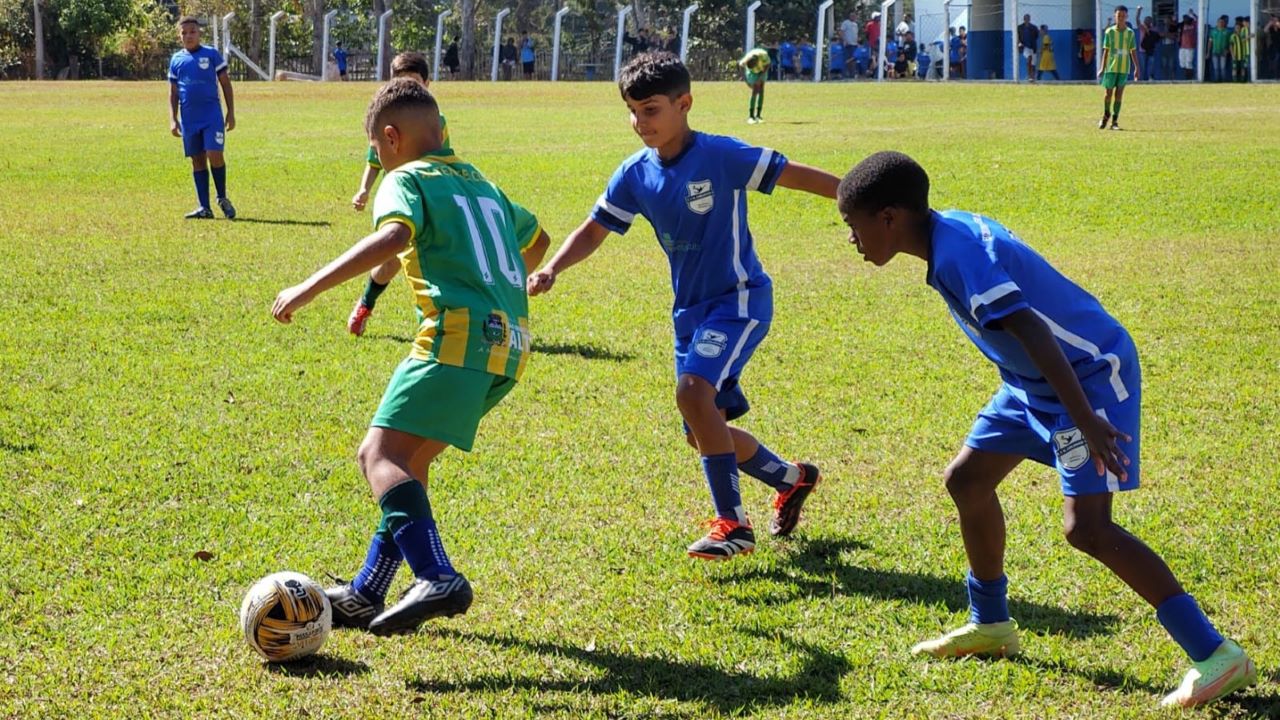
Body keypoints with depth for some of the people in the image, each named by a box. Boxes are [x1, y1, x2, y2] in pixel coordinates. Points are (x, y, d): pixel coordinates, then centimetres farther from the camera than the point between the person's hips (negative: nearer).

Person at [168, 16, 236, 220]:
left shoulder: (212, 54, 1)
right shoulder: (176, 59, 9)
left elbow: (225, 84, 4)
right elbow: (173, 92, 13)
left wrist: (231, 112, 0)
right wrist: (173, 119, 5)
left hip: (212, 115, -3)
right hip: (189, 118, 3)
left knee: (215, 156, -14)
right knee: (197, 160, 5)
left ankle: (222, 198, 7)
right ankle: (204, 208, 9)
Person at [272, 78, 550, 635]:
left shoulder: (408, 179, 1)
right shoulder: (479, 183, 26)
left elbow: (394, 236, -22)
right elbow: (535, 239, 41)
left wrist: (309, 289, -22)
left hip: (459, 335, -9)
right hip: (509, 343, 9)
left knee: (379, 454, -15)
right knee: (409, 461, 18)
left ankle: (438, 578, -33)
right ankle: (368, 594, 21)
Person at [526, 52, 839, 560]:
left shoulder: (721, 156, -17)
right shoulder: (635, 175, -1)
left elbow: (791, 174, -12)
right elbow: (593, 232, 5)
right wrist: (551, 271, -13)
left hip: (739, 298, -7)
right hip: (689, 309, 7)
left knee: (694, 390, -29)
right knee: (704, 433, 10)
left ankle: (733, 524, -19)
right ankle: (793, 479, 37)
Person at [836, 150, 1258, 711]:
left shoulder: (957, 255, -25)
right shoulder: (952, 232, 6)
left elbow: (1030, 330, -34)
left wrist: (1085, 418, -40)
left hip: (1089, 373, -10)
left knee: (1086, 526, -18)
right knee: (967, 478, 15)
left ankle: (1217, 657, -15)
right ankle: (991, 626, 32)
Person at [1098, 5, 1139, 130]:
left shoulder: (1130, 33, 5)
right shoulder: (1109, 32, 1)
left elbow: (1133, 51, 8)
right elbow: (1106, 50, 1)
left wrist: (1136, 68, 4)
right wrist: (1102, 67, -5)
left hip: (1124, 67, 1)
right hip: (1111, 67, -1)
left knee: (1119, 93, 0)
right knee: (1109, 92, 1)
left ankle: (1114, 121, 3)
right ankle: (1106, 114, 26)